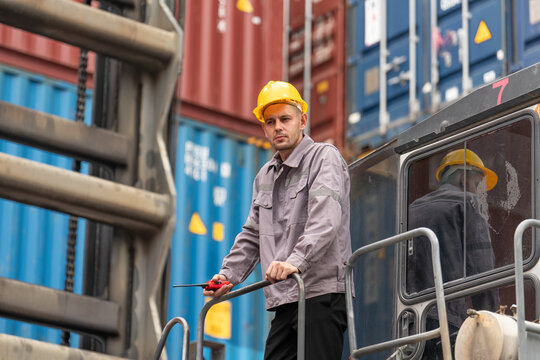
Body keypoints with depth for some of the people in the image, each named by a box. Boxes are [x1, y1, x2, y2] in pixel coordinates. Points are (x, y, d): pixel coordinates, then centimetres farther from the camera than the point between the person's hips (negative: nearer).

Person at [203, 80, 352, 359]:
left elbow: (325, 219, -18)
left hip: (321, 294, -8)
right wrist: (228, 274, 13)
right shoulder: (265, 176, 23)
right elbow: (252, 235, 29)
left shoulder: (324, 157, -2)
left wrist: (296, 261, -32)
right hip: (284, 300, 8)